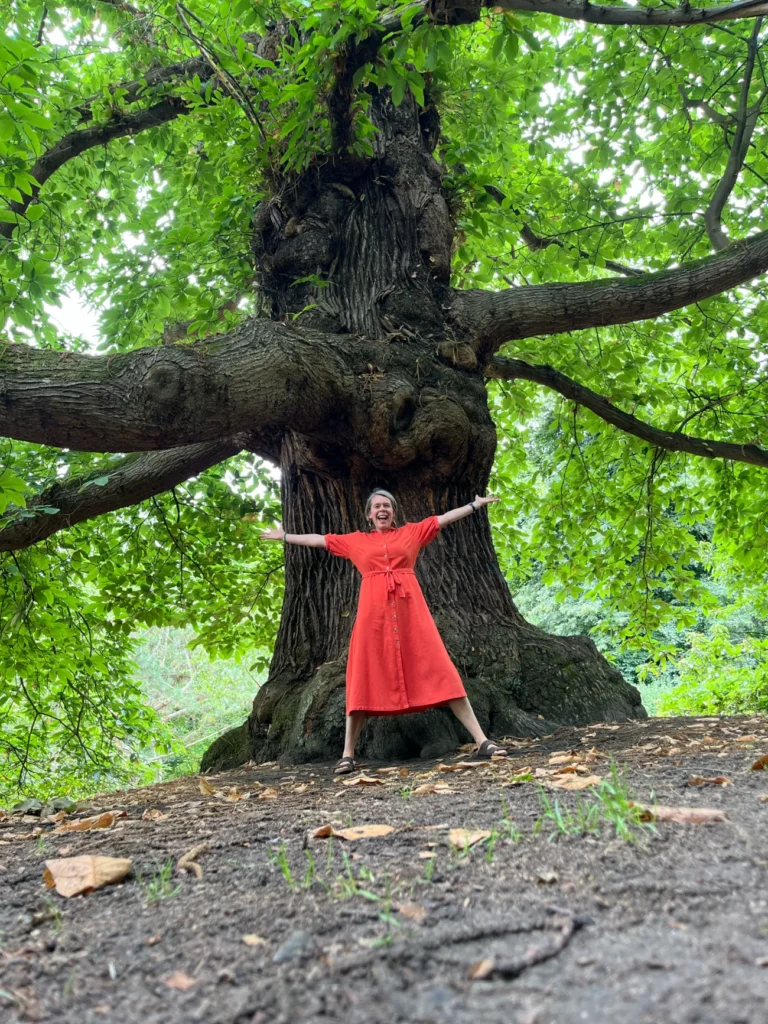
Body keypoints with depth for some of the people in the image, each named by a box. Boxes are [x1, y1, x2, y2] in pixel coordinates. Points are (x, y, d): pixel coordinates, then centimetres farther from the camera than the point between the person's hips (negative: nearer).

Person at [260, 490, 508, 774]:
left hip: (409, 609, 0)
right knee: (365, 680, 0)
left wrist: (476, 504, 19)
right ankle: (348, 754, 4)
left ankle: (481, 741, -4)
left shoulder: (412, 532, 15)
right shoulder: (356, 541, 16)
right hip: (373, 612, 1)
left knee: (438, 671, -3)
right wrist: (284, 536, 30)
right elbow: (318, 539, 24)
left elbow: (446, 517, 18)